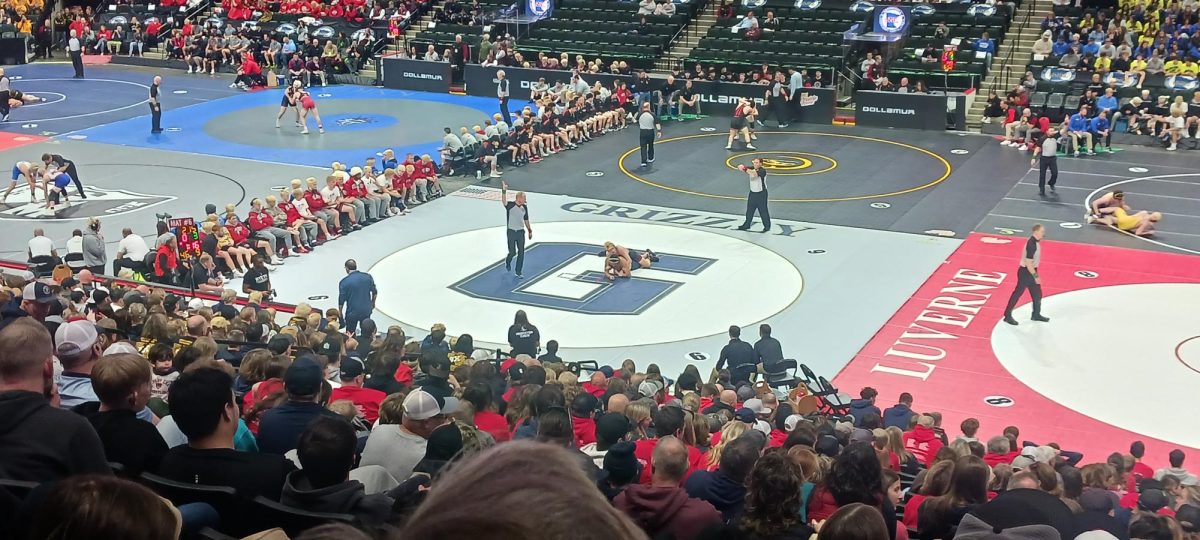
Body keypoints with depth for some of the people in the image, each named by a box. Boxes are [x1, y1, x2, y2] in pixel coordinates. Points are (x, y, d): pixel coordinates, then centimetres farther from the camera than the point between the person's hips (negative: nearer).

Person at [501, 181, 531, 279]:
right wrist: (504, 191, -48)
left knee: (521, 253, 2)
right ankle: (508, 261, 38)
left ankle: (518, 273, 11)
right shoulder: (510, 205, -11)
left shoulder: (524, 207, 4)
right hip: (511, 232, -4)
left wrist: (530, 230, 18)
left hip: (521, 232, 4)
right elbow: (504, 201, -34)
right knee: (512, 252, 2)